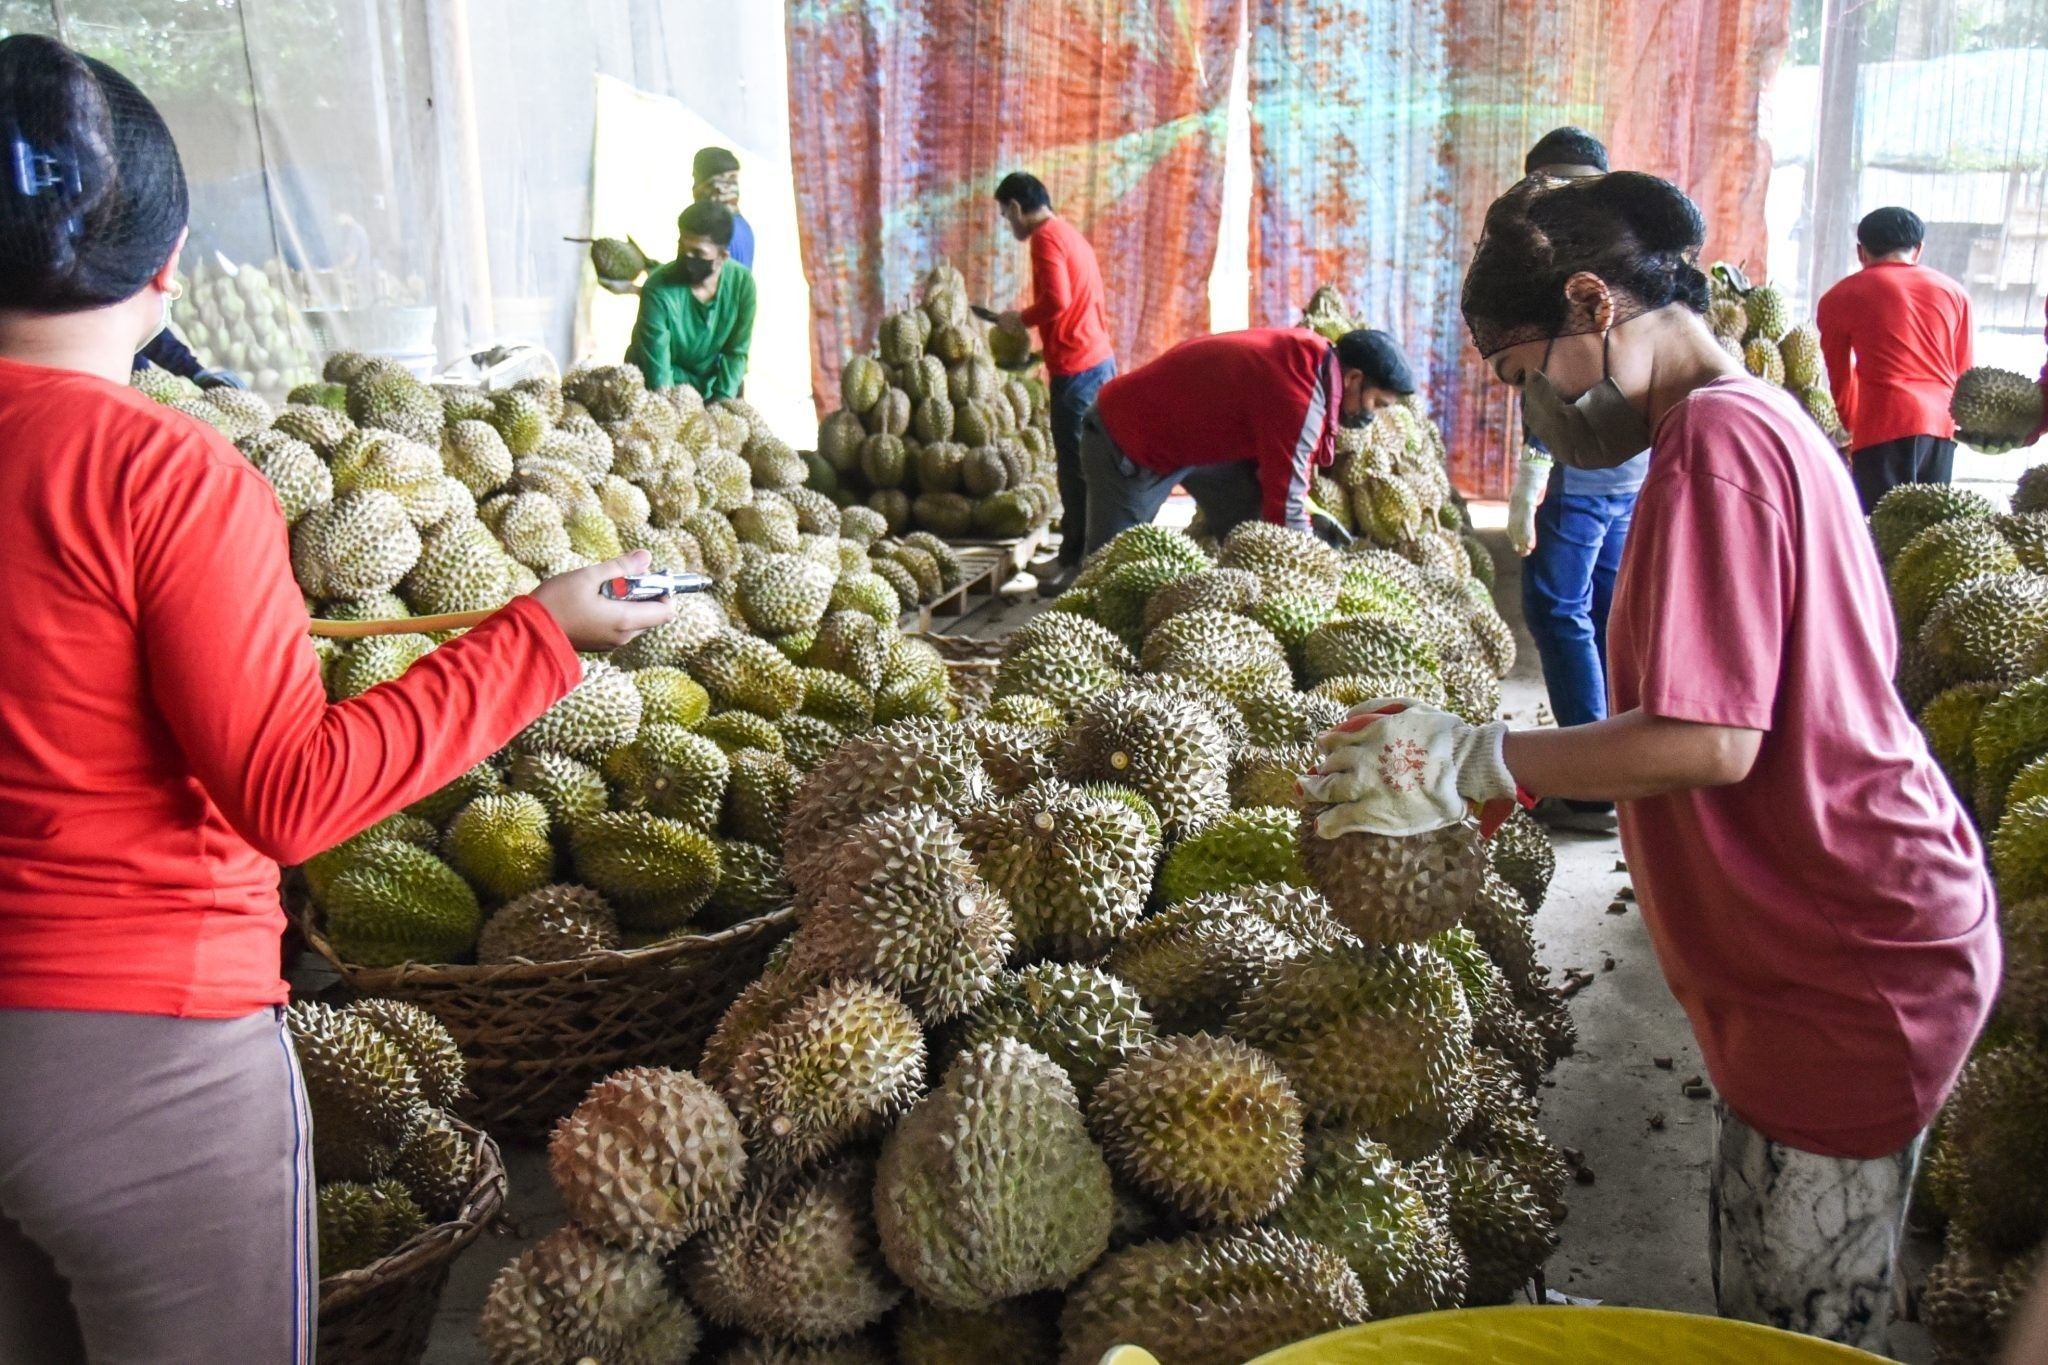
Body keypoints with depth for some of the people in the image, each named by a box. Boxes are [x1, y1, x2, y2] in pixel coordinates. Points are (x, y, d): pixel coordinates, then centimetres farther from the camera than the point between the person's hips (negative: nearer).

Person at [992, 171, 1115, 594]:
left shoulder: (1046, 237, -10)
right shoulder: (1070, 234, 19)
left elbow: (1056, 300, -22)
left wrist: (1020, 319, -6)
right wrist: (1042, 345, 22)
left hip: (1076, 368, -10)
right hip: (1099, 360, 10)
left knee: (1075, 468, -5)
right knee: (1087, 465, 13)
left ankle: (1078, 562, -1)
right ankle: (1078, 554, 19)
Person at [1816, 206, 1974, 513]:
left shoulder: (1840, 297, 8)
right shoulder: (1953, 291, 17)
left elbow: (1840, 378, 18)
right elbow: (1963, 372, 22)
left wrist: (1851, 426, 35)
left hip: (1885, 423, -4)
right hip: (1942, 423, 4)